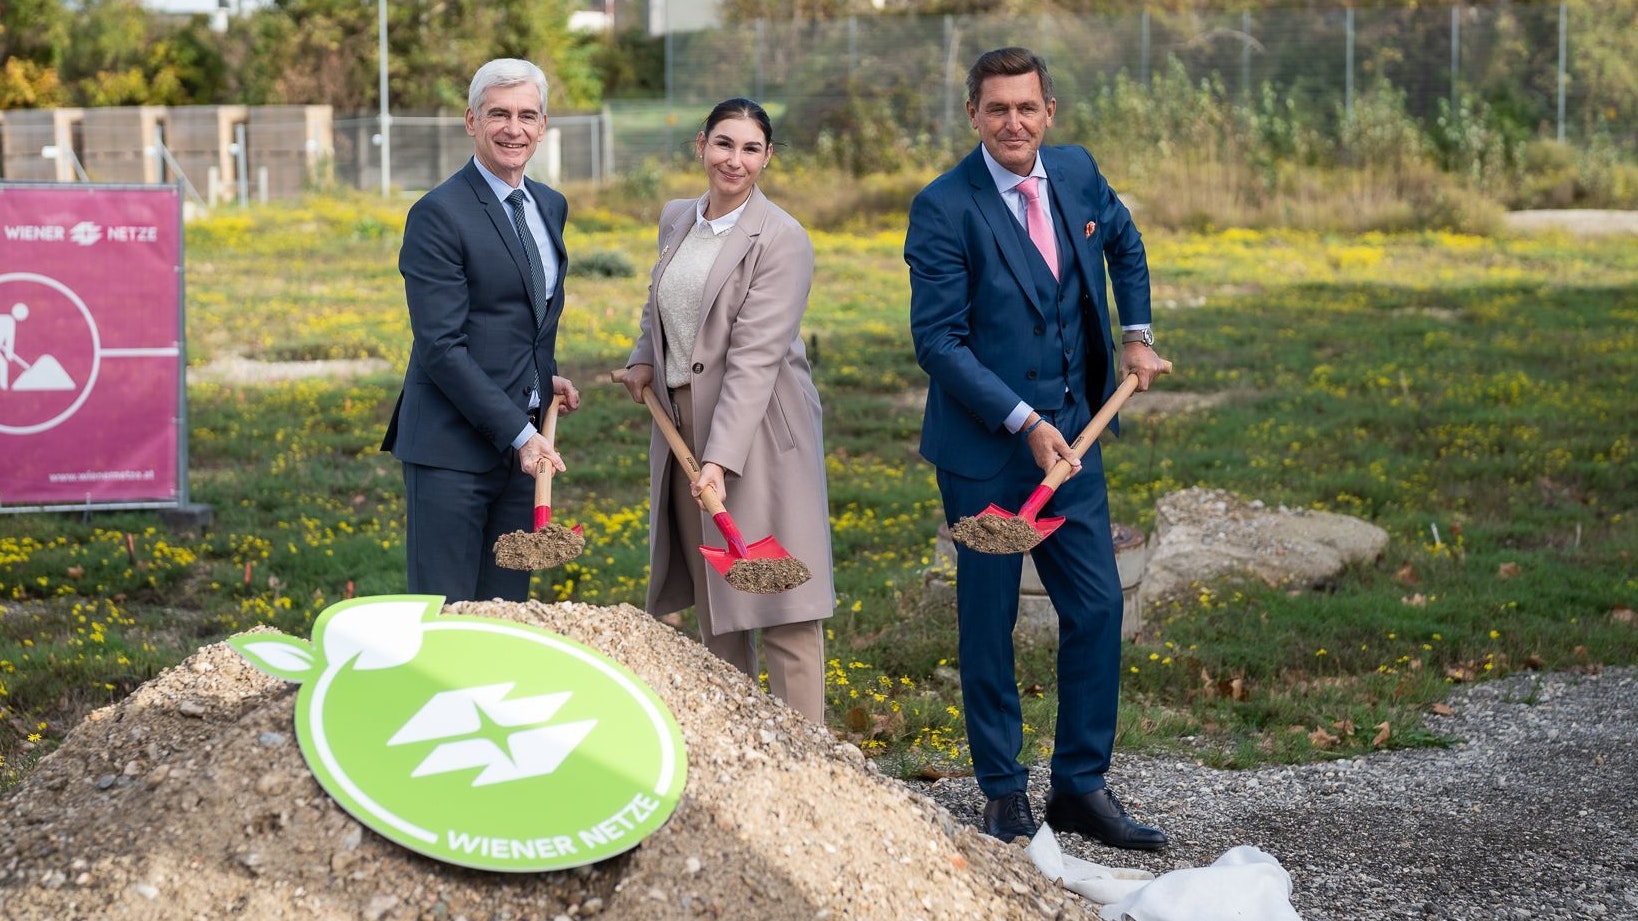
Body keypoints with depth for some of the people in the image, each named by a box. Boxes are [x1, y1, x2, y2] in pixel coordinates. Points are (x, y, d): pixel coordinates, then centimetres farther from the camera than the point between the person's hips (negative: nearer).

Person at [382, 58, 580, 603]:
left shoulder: (550, 207, 13)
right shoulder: (439, 215, -11)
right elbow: (442, 347, -16)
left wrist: (546, 377, 9)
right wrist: (518, 433, -18)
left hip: (523, 443, 7)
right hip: (453, 449, -7)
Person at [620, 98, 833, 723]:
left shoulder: (781, 240, -13)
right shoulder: (676, 220, 9)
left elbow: (755, 357, -21)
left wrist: (721, 459, -27)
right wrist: (644, 358, 11)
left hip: (756, 429, -7)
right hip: (682, 422, 7)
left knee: (778, 601, -6)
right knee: (711, 596, 12)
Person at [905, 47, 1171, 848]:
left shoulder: (1076, 172, 3)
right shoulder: (944, 208, -14)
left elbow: (1124, 243, 25)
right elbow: (938, 341, -16)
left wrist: (1136, 334, 16)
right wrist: (1023, 422, -21)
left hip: (1070, 436, 5)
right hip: (984, 449, -5)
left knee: (1096, 608, 5)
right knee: (988, 621, 5)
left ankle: (1081, 788, 16)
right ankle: (1003, 790, 19)